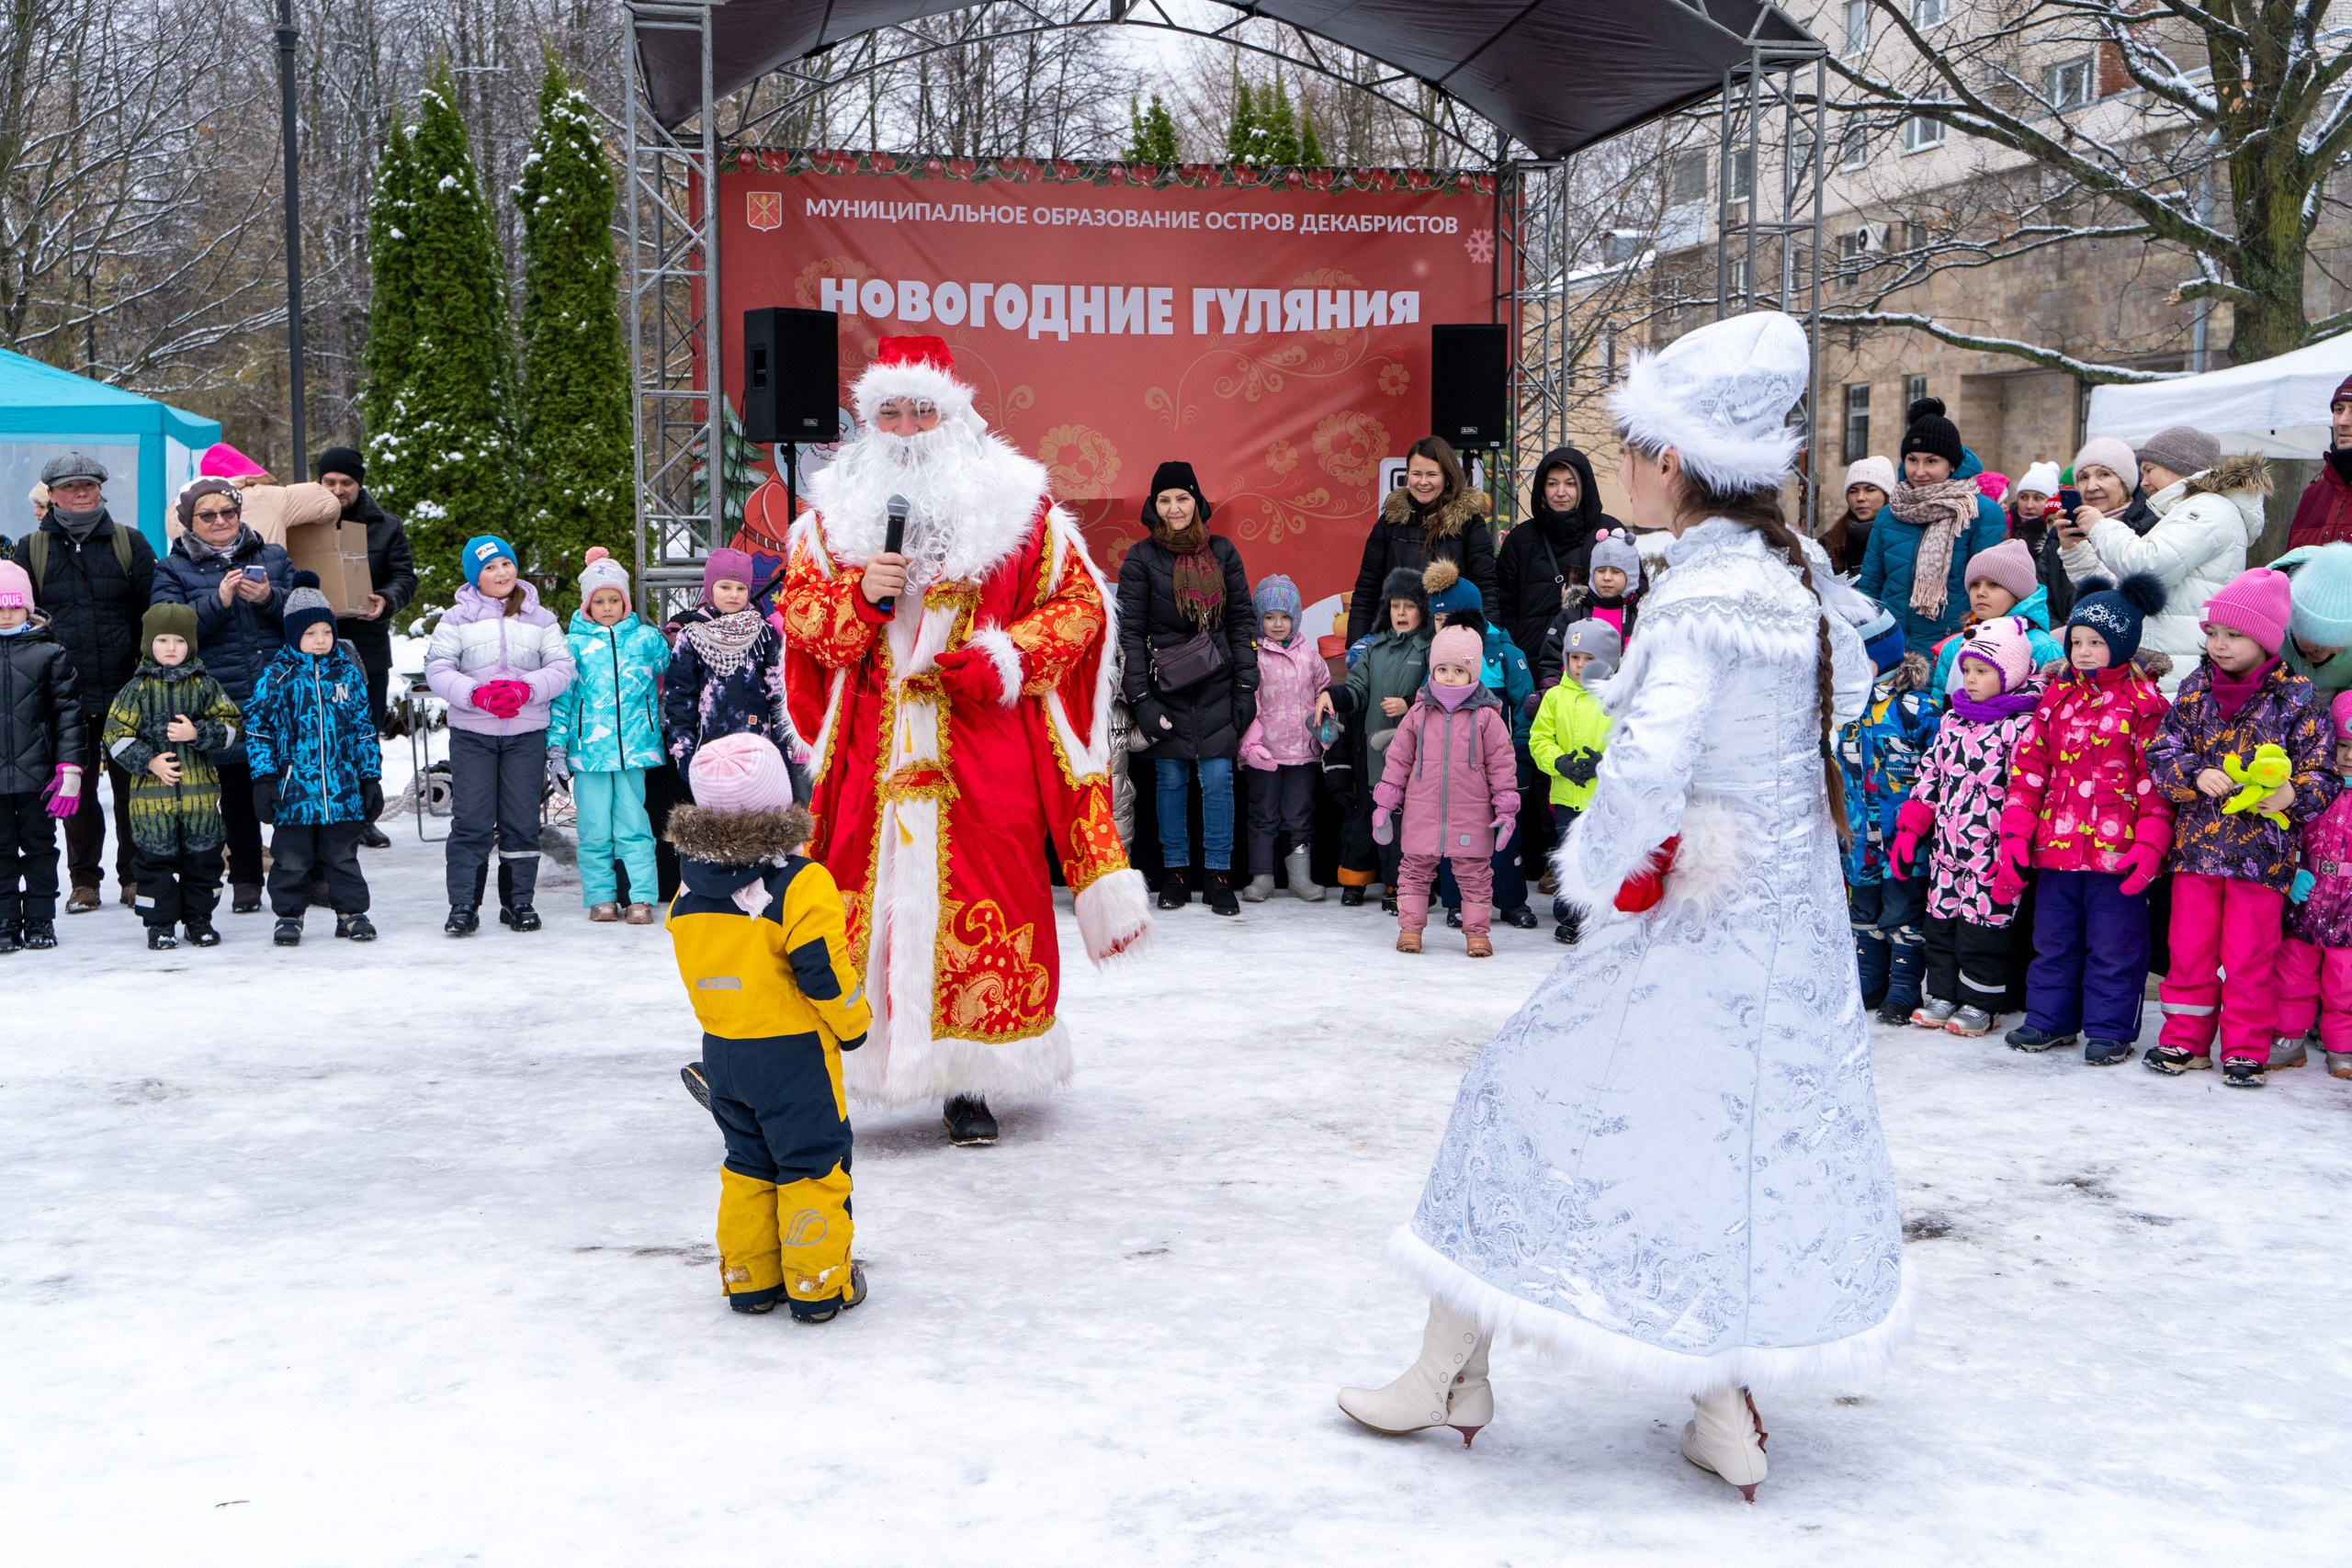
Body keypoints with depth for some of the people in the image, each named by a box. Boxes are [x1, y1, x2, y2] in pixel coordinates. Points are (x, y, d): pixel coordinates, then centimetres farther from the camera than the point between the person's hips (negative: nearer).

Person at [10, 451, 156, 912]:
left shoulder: (130, 543, 5)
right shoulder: (31, 549, 7)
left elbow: (154, 611, 5)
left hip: (125, 689, -1)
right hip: (65, 696, 1)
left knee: (131, 786, 4)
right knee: (76, 789, 6)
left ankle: (135, 875, 15)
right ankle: (83, 882, 15)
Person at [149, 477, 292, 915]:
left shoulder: (272, 556, 13)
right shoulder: (172, 569, 7)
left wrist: (269, 597, -14)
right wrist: (219, 600, -19)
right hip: (221, 702, -1)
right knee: (236, 795, 6)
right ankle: (245, 881, 16)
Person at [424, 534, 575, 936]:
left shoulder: (540, 619, 9)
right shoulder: (457, 619, 4)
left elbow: (562, 668, 2)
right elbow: (437, 669, -4)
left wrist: (526, 690, -16)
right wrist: (478, 694, -19)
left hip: (527, 733, 2)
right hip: (471, 733, -1)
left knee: (522, 820, 5)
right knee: (471, 821, -5)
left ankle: (519, 902, 15)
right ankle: (463, 905, 0)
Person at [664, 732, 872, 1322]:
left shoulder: (689, 889, 1)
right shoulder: (801, 884, -18)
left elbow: (698, 968, 10)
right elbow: (824, 972, -17)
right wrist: (854, 1023, -1)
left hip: (721, 1050, 6)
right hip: (794, 1052, -6)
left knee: (747, 1163, 18)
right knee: (813, 1164, 6)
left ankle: (750, 1280, 24)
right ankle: (818, 1285, 11)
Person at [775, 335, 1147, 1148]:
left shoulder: (1015, 502, 3)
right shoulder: (836, 510, 10)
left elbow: (1078, 603, 2)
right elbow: (799, 611, 13)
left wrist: (1004, 660, -11)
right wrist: (859, 596, -8)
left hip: (985, 758, -1)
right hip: (872, 756, 2)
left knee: (980, 906, 0)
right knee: (868, 899, 0)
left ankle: (965, 1080, 11)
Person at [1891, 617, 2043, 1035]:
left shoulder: (2020, 726, -10)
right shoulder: (1953, 720, 10)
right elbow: (1930, 774, 15)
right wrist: (1909, 828, 10)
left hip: (1989, 851, -7)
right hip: (1946, 844, 7)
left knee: (1981, 923, 0)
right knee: (1940, 921, 12)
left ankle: (1979, 1005, 13)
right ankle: (1941, 995, 23)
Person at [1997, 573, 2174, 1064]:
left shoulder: (2144, 703, -3)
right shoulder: (2056, 697, 11)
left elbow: (2157, 779, -6)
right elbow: (2029, 767, 8)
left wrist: (2150, 843, -15)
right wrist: (2014, 835, 1)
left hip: (2117, 850, -5)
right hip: (2055, 844, 5)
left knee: (2114, 944, 3)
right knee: (2053, 938, 14)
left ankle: (2110, 1029, 14)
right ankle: (2050, 1019, 26)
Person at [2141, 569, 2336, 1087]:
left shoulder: (2297, 699, -4)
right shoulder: (2195, 689, 5)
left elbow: (2322, 773, -3)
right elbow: (2163, 753, 4)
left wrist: (2292, 795, -22)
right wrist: (2196, 776, -15)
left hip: (2262, 851, -3)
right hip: (2196, 844, 3)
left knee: (2249, 956, 3)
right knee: (2189, 948, 9)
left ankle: (2245, 1049, 15)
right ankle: (2185, 1039, 22)